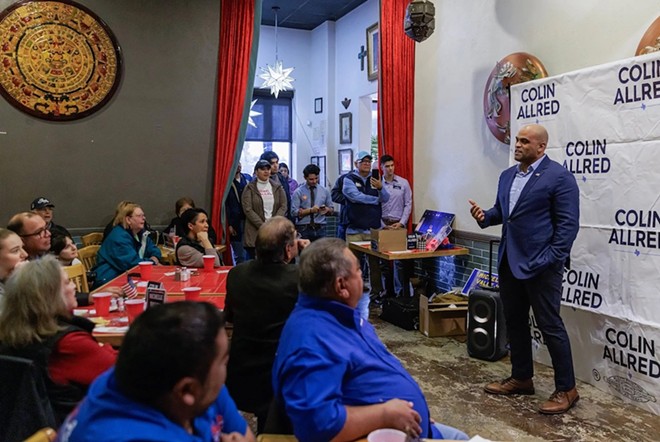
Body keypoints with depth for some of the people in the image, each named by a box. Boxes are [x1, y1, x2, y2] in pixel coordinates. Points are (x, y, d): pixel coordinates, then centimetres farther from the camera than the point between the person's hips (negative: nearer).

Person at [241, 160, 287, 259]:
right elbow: (248, 210, -5)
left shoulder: (277, 186, 11)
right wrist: (262, 226, -13)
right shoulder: (250, 188, 3)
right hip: (255, 234, -2)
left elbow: (283, 206, 4)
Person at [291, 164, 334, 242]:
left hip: (320, 229, 2)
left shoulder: (324, 191, 9)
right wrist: (310, 210, -18)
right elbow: (294, 212, -7)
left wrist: (327, 210, -10)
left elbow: (332, 210, 13)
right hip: (304, 229, -2)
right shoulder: (298, 192, 0)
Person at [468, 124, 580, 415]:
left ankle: (566, 389, 16)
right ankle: (521, 378, 30)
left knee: (550, 325, 0)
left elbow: (568, 224, -14)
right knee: (514, 322, 15)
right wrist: (485, 216, -1)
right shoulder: (507, 175, 13)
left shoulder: (559, 177, -10)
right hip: (509, 261, 8)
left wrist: (550, 260, -20)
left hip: (540, 264, -8)